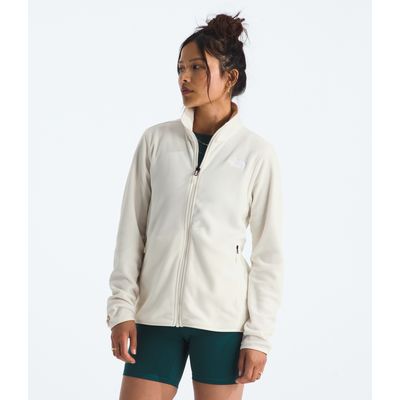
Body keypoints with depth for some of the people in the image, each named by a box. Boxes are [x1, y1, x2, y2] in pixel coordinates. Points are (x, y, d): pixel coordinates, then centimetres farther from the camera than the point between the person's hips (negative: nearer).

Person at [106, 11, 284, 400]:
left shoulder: (256, 152, 0)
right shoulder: (156, 140, 5)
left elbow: (269, 251, 1)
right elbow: (131, 229, 6)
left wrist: (259, 335, -3)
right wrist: (122, 306, -1)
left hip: (223, 319, -2)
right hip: (155, 313, 2)